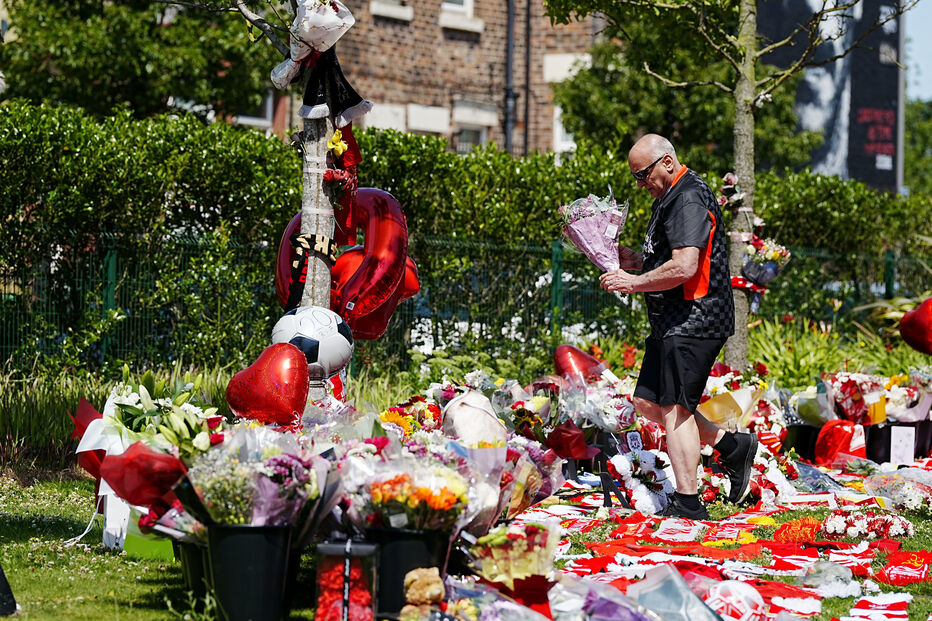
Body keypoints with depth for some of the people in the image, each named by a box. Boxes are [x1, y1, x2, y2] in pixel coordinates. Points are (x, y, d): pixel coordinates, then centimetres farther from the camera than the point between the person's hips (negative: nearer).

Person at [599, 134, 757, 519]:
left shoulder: (689, 201, -16)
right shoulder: (670, 198, 18)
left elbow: (684, 267, -26)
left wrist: (634, 283, -16)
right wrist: (636, 261, 10)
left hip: (693, 321, -11)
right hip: (672, 324, 11)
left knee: (674, 408, -9)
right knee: (648, 402, 12)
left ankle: (688, 503, -6)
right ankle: (730, 445, 18)